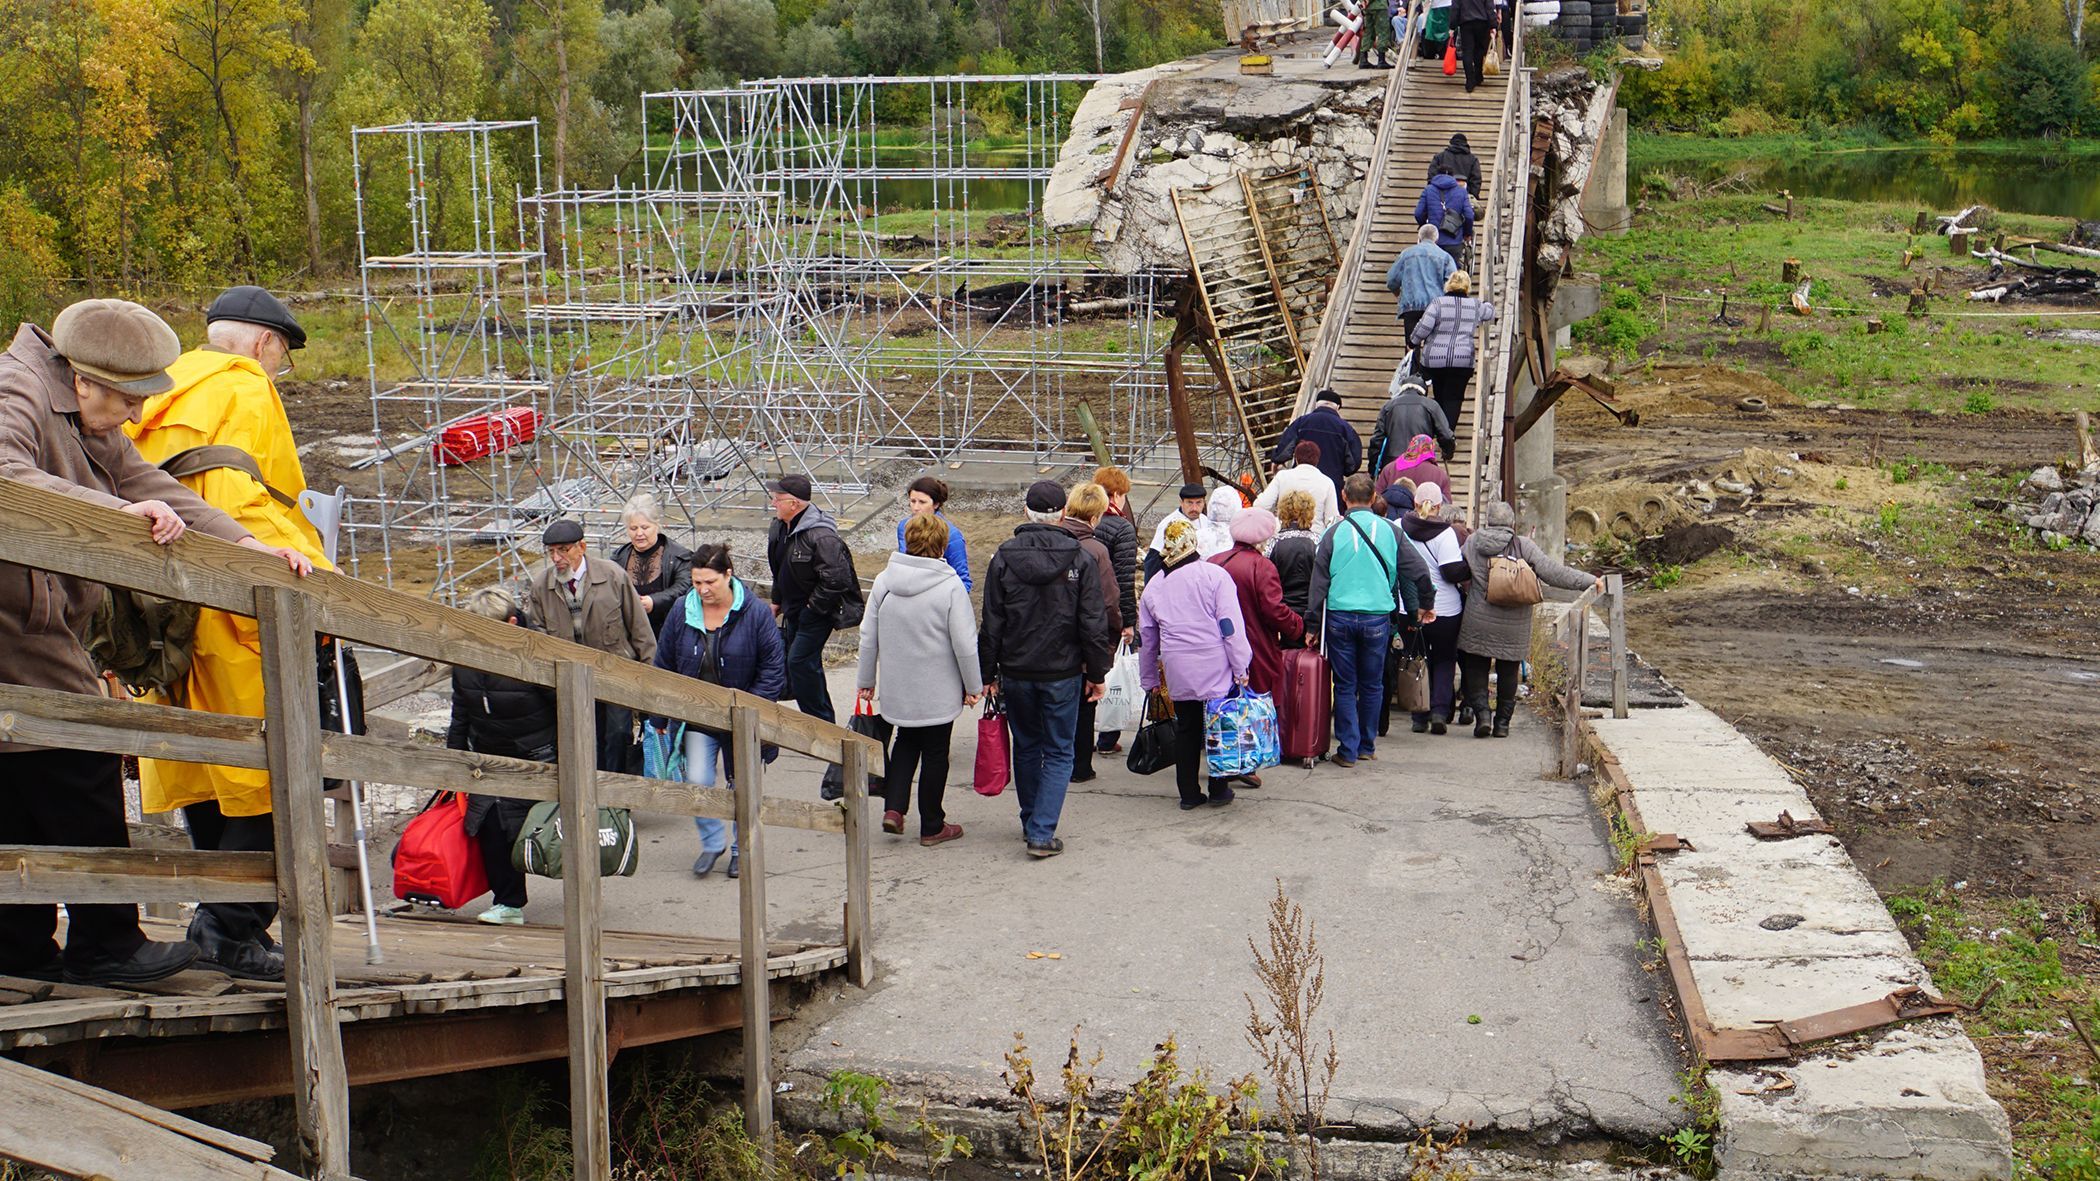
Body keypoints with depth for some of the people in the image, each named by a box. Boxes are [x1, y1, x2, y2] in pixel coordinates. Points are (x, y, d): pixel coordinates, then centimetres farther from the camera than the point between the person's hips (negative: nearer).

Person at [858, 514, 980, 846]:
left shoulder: (883, 581, -3)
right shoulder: (950, 585, -16)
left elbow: (868, 637, 3)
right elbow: (965, 644, -14)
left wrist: (866, 680, 15)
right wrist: (973, 686, -1)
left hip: (896, 688, 4)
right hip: (938, 690, -4)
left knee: (906, 740, 25)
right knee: (935, 753, 11)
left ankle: (893, 807, 10)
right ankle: (932, 827, 21)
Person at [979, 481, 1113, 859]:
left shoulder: (1003, 557, -5)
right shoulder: (1078, 559, -8)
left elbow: (991, 624, -1)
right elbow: (1094, 625, -6)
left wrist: (987, 673, 7)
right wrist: (1097, 673, 4)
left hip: (1015, 671, 2)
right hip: (1063, 672, -2)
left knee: (1026, 747, 19)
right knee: (1058, 753, 7)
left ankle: (1031, 823, 30)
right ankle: (1042, 833, -2)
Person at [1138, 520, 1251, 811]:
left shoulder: (1153, 585, 9)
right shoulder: (1214, 575, -5)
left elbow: (1146, 638, 15)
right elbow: (1231, 626, -10)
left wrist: (1149, 679, 24)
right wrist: (1240, 669, -6)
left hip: (1177, 672, 3)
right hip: (1215, 668, -3)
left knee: (1186, 730, 13)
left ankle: (1189, 794, 16)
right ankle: (1218, 791, 14)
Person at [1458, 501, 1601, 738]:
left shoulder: (1472, 543, 0)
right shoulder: (1523, 546, -5)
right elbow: (1552, 572, -7)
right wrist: (1589, 581, 0)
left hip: (1478, 623, 0)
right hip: (1513, 627, 0)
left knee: (1476, 669, 10)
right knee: (1508, 672, 12)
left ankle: (1481, 712, -7)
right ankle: (1502, 722, 14)